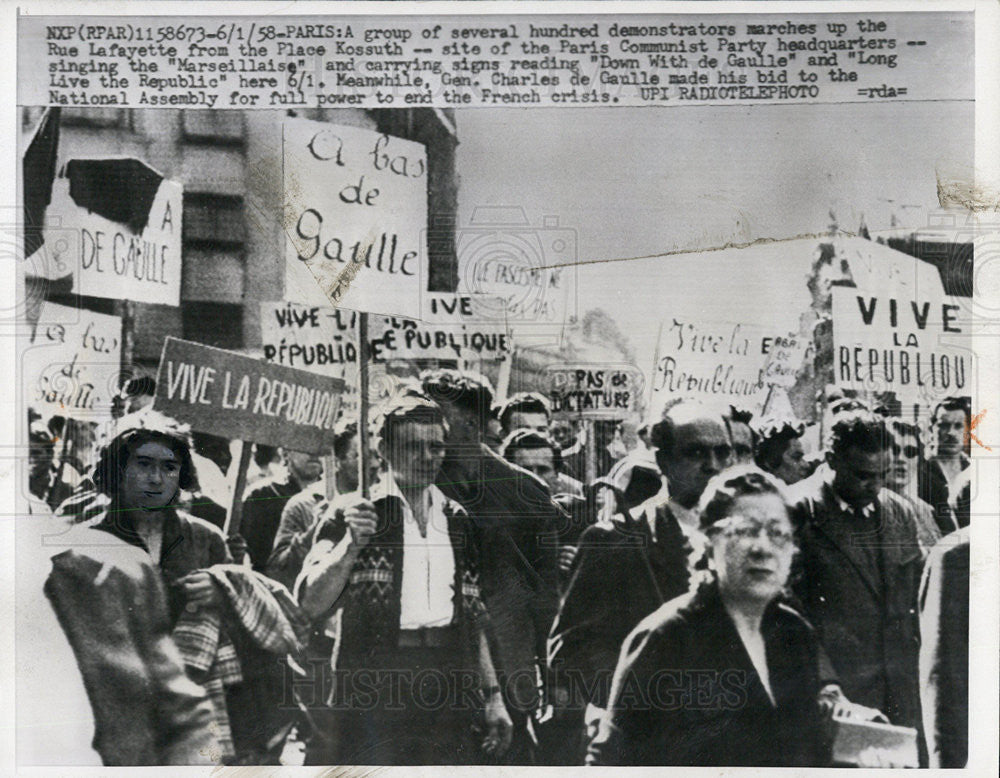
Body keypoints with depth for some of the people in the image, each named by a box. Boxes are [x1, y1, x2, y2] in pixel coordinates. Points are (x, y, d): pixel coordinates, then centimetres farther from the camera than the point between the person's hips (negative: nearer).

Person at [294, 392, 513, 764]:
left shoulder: (458, 520, 15)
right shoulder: (352, 514, 1)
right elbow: (311, 606, -7)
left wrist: (492, 696, 11)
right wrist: (352, 543, -20)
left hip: (449, 688, 4)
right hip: (373, 684, -4)